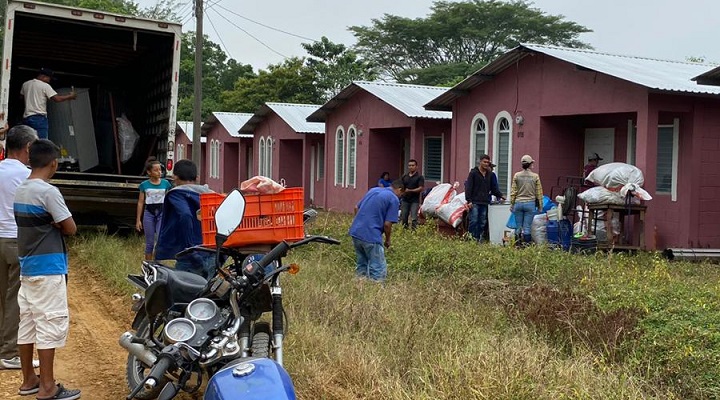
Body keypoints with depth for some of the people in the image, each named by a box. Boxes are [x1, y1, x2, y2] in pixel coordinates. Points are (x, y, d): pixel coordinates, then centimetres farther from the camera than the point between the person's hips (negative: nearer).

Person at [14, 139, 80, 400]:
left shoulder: (20, 191, 10)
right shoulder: (48, 191, -17)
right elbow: (71, 229, -14)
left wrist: (50, 225, 2)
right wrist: (57, 225, 3)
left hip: (26, 265, 9)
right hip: (48, 268, -9)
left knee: (27, 322, 13)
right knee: (50, 324, -4)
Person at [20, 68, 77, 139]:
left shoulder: (25, 84, 13)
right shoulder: (45, 86, -7)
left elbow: (21, 97, 28)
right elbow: (57, 99, -12)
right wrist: (70, 96, 1)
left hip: (26, 118, 7)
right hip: (39, 118, -7)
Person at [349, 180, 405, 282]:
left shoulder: (373, 190, 17)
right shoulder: (394, 199, -4)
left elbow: (356, 208, 21)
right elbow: (387, 224, -9)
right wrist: (387, 240, 7)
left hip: (355, 231, 8)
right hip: (371, 236, -8)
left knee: (361, 267, 20)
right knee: (378, 271, -1)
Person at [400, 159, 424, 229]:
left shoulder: (419, 177, -2)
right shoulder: (404, 177, 12)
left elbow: (421, 188, -10)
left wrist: (410, 191, -18)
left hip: (414, 201, -4)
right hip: (405, 200, 5)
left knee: (414, 218, -10)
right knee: (403, 217, 6)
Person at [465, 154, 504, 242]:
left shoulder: (490, 174, 14)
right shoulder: (473, 173, -1)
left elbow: (494, 187, 18)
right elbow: (468, 187, -5)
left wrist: (500, 196, 2)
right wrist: (469, 200, -12)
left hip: (485, 202, 5)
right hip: (475, 202, -5)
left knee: (482, 223, 5)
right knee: (473, 221, -8)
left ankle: (479, 239, 10)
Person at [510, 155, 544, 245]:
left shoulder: (516, 175, -1)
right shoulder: (535, 176, -3)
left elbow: (513, 191, 2)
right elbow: (539, 192, 1)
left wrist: (511, 204, 10)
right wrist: (540, 205, 10)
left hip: (518, 203, 1)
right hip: (530, 203, -1)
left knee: (518, 227, 6)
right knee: (527, 227, 1)